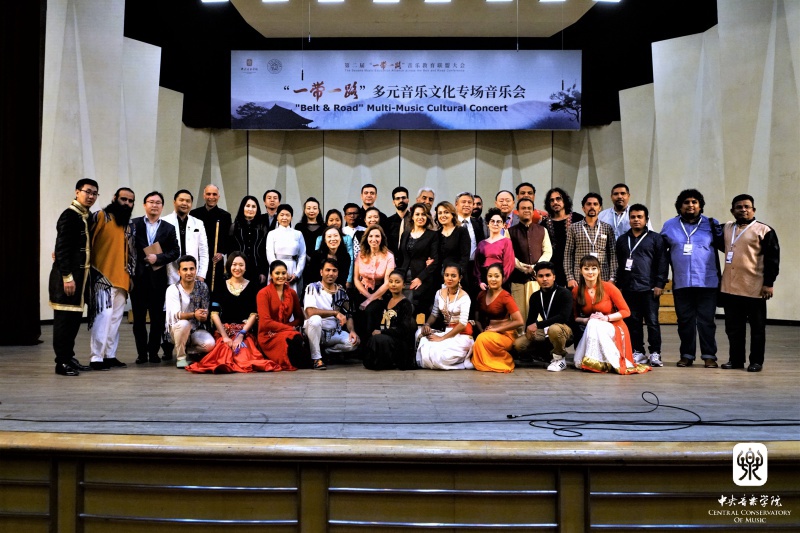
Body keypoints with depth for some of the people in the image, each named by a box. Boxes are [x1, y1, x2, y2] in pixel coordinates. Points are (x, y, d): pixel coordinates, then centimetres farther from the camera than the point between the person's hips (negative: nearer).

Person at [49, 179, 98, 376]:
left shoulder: (87, 217, 14)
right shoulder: (69, 215, -12)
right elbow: (62, 248, -17)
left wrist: (83, 276, 15)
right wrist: (67, 277, -21)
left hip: (81, 274, 9)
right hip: (67, 275, -9)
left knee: (75, 317, 13)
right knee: (64, 318, -3)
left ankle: (69, 358, 22)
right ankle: (62, 362, 4)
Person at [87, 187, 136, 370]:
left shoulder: (128, 225, 17)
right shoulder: (101, 216, -5)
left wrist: (130, 275, 16)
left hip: (121, 279, 7)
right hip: (102, 277, -7)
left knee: (115, 318, 10)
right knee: (104, 316, -12)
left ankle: (110, 355, 17)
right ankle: (97, 357, -6)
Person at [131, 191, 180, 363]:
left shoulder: (169, 228, 8)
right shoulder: (134, 224, 6)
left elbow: (175, 251, 2)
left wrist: (158, 258, -11)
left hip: (158, 276, 0)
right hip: (138, 276, 0)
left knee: (157, 316, 3)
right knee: (138, 316, 5)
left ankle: (153, 351, 13)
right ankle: (141, 352, 13)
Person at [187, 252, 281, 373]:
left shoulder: (252, 286, 7)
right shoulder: (221, 286, 10)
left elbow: (254, 314, 1)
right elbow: (214, 313, 2)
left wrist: (241, 335, -12)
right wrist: (225, 336, -11)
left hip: (246, 332, -1)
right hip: (224, 331, 1)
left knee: (243, 353, -30)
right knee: (226, 350, -29)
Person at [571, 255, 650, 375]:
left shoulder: (608, 287, -11)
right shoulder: (576, 292, -3)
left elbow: (626, 311, -7)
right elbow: (575, 317, 4)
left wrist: (607, 318, -22)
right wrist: (586, 320, -17)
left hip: (613, 329, -3)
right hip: (589, 329, 3)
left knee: (594, 325, -38)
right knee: (579, 362, -25)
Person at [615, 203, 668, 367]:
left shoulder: (655, 238, 5)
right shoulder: (622, 240, 16)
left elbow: (662, 263, 0)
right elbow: (618, 264, 17)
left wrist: (659, 284, -7)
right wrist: (619, 285, 13)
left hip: (649, 288, -3)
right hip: (628, 288, 3)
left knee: (652, 321, -2)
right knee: (632, 321, 5)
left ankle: (655, 353, 6)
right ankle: (638, 352, 14)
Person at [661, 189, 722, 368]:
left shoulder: (711, 225, 5)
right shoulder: (670, 226, 9)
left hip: (707, 282, -1)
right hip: (681, 283, 2)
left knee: (706, 320, 1)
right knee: (684, 320, 8)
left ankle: (709, 355, 10)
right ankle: (687, 355, 18)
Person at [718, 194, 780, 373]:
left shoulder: (764, 230, -4)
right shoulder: (726, 229, 11)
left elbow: (772, 258, -6)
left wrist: (769, 283, -11)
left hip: (754, 289, -5)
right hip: (730, 288, 5)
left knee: (757, 327, 6)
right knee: (733, 327, 11)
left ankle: (756, 361, 15)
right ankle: (735, 359, 20)